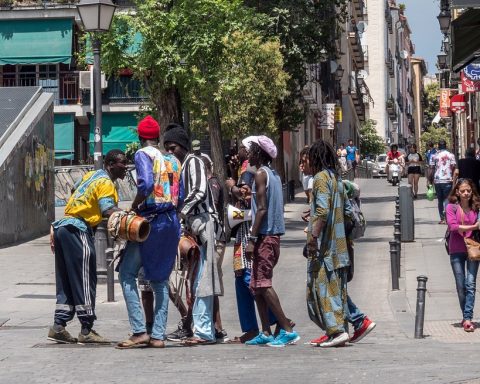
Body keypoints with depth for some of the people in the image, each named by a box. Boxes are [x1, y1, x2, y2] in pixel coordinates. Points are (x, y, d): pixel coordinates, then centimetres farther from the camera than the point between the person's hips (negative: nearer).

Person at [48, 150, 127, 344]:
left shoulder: (91, 175, 18)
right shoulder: (105, 183, -9)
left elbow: (75, 189, 29)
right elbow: (108, 210, -22)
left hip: (63, 227, 9)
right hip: (78, 231, -9)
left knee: (66, 282, 11)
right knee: (85, 282, -5)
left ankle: (58, 326, 7)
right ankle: (87, 331, -3)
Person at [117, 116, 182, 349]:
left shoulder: (143, 154, -5)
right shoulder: (174, 160, 14)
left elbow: (146, 183, -21)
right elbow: (180, 196, 12)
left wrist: (135, 206, -8)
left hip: (150, 220, -7)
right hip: (172, 222, 7)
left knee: (127, 274, -1)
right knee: (160, 279, 11)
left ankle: (140, 332, -9)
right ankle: (159, 336, 7)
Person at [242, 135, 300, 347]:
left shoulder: (260, 174, -10)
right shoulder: (274, 175, 17)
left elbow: (262, 209, -17)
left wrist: (252, 239, -19)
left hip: (265, 235, -9)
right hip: (274, 235, 9)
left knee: (263, 284, -11)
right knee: (257, 285, 11)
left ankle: (287, 330, -17)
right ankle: (266, 333, 10)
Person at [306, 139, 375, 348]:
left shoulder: (321, 177, -11)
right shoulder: (337, 179, 16)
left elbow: (323, 210, -22)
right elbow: (347, 210, 17)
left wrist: (313, 235, -20)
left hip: (324, 243, -9)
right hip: (338, 242, 9)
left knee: (322, 284, -6)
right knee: (337, 286, 13)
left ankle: (336, 330, -9)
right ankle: (360, 321, 10)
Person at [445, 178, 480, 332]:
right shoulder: (452, 207, -2)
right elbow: (453, 226, -12)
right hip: (457, 251, -1)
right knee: (461, 286, 5)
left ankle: (467, 318, -14)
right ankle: (466, 317, 16)